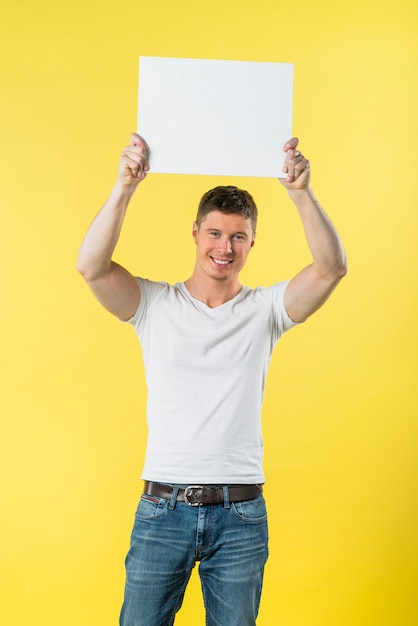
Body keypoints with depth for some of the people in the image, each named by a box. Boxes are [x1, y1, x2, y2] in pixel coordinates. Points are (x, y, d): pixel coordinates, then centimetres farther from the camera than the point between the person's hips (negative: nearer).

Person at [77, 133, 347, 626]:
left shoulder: (265, 309, 4)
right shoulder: (154, 304, 2)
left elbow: (331, 268, -11)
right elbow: (92, 267, -15)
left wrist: (301, 193, -22)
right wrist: (125, 186, -23)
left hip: (240, 514, 1)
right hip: (162, 507, -1)